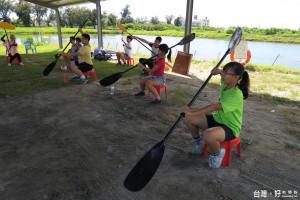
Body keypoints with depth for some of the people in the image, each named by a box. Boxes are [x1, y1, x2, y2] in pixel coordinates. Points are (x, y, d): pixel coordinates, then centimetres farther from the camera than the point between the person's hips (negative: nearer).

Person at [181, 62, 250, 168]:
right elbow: (223, 72, 20)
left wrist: (192, 113, -41)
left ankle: (217, 153, -4)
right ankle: (197, 141, 21)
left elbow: (214, 107, -38)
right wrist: (218, 70, -6)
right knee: (188, 119, -6)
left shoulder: (236, 95, -29)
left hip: (230, 127, -8)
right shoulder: (225, 84, -3)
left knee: (209, 135, -41)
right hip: (217, 119, 8)